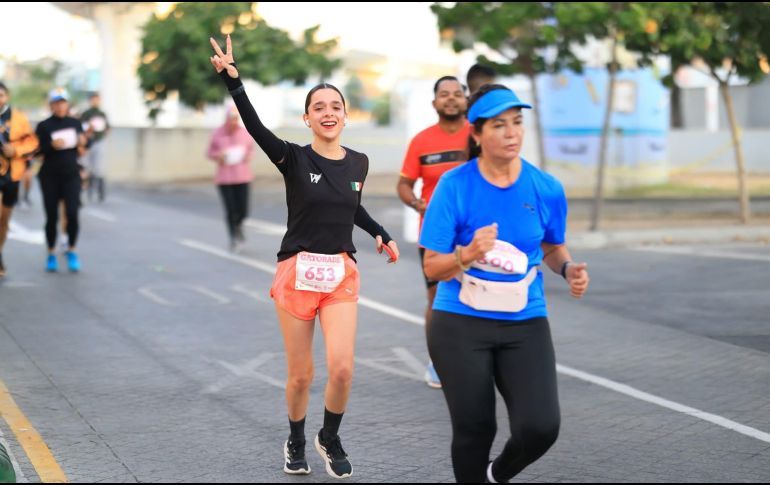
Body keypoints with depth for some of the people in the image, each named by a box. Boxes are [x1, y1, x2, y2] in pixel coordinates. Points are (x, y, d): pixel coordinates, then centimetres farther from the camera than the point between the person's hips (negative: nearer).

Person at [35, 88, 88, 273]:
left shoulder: (75, 123, 6)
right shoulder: (44, 126, -1)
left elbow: (82, 150, 14)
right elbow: (37, 150, -5)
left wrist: (82, 143, -9)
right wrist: (52, 146, -21)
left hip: (71, 175, 1)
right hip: (50, 176, -1)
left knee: (72, 213, -11)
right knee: (52, 216, 3)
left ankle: (72, 251, 7)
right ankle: (51, 254, 16)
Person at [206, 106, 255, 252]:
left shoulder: (245, 133, -1)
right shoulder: (218, 134, -4)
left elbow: (251, 148, 14)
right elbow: (211, 152, 6)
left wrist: (249, 156, -7)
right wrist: (218, 156, -15)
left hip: (242, 177, 1)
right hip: (224, 178, -1)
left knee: (243, 211, -2)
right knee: (230, 211, -6)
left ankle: (238, 225, 34)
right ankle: (234, 239, 15)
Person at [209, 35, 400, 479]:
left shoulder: (358, 163, 4)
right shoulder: (294, 158, -7)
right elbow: (254, 126, -24)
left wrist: (381, 235, 7)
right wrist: (233, 80, -37)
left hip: (342, 274, 2)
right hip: (298, 271, -2)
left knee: (342, 368, -9)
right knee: (301, 375, 4)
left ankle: (330, 439, 17)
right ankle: (296, 443, 30)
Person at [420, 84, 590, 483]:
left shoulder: (547, 189, -3)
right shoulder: (454, 186, -10)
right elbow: (432, 268, -9)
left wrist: (567, 268, -5)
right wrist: (468, 254, -28)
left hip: (525, 325, 2)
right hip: (461, 325, -2)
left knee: (541, 427, -13)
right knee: (474, 429, 2)